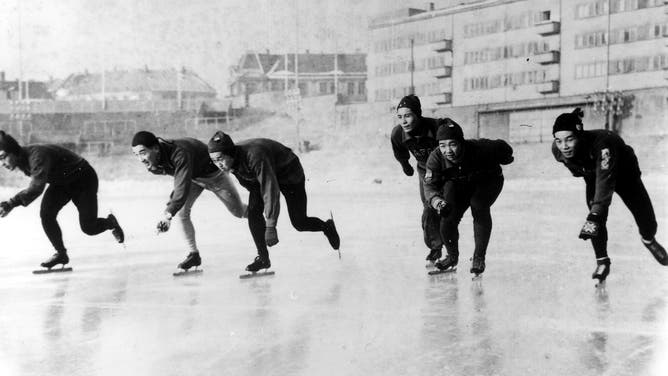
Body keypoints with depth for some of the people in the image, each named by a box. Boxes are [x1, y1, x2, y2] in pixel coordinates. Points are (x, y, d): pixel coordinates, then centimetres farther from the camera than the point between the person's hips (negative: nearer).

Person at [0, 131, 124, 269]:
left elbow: (36, 187, -50)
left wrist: (11, 204, -59)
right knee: (46, 214, -15)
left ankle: (110, 222, 27)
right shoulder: (22, 160, -10)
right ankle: (61, 253, -1)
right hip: (61, 182, 7)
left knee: (88, 228, -7)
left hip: (83, 179, -7)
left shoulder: (38, 156, -37)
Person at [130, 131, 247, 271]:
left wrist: (168, 214, -56)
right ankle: (194, 254, 0)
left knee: (239, 212, 7)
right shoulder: (152, 164, -20)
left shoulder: (179, 153, -44)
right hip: (192, 177, 5)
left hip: (213, 174, -5)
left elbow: (183, 187, -50)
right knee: (182, 212, -14)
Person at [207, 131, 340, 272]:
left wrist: (271, 226, -49)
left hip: (289, 173, -6)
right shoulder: (233, 161, -20)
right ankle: (263, 258, -5)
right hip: (263, 176, 6)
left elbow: (270, 190, -46)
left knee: (299, 223, 1)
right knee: (253, 212, -15)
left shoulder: (254, 156, -43)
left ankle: (327, 226, 32)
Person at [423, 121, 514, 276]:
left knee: (479, 207, -29)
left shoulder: (480, 149, -36)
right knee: (448, 217, -14)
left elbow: (501, 147, -16)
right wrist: (437, 201, -56)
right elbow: (430, 185, -35)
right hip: (457, 185, 2)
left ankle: (479, 258, -15)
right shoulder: (436, 158, -31)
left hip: (488, 180, -2)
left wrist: (505, 159, 5)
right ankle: (452, 256, 14)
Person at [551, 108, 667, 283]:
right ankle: (602, 262, 3)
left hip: (624, 174, -3)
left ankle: (649, 241, 40)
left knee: (647, 220, 5)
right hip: (593, 178, 3)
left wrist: (594, 216, -63)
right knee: (596, 222, -18)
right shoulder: (558, 150, -29)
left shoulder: (603, 142, -46)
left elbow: (606, 182, -53)